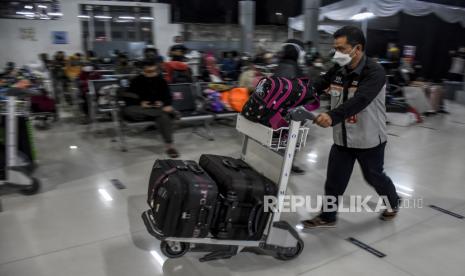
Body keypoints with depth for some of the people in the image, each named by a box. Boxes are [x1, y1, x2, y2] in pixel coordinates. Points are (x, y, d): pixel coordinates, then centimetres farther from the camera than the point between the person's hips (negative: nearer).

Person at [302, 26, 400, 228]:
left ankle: (393, 203, 47)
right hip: (342, 138, 5)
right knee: (334, 181, 9)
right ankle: (327, 217, 26)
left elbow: (359, 101, -38)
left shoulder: (374, 72, -22)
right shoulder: (337, 70, -2)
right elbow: (315, 87, -8)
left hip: (368, 140, -4)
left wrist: (332, 116, -54)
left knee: (374, 177, 18)